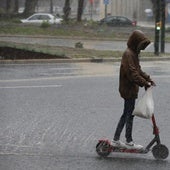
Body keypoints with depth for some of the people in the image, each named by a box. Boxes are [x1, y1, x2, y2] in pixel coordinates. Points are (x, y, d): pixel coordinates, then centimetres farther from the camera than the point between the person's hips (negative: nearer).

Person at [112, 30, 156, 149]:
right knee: (130, 114, -1)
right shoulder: (128, 54, -18)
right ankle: (129, 142, 7)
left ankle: (116, 140, 21)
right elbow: (132, 73, -25)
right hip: (129, 89, -10)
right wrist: (145, 83, -25)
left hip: (131, 89, 10)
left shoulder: (134, 53, 14)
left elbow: (138, 70, 20)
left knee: (126, 114, 15)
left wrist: (148, 79, 9)